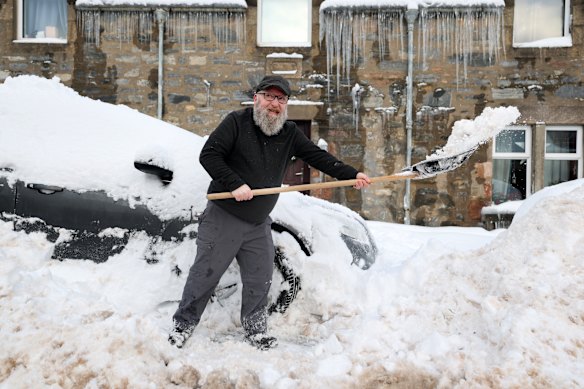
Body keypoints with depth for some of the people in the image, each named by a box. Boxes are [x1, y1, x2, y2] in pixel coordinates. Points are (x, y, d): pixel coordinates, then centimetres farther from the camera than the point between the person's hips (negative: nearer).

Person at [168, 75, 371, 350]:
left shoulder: (290, 133, 6)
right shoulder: (237, 122, -8)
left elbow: (318, 157, 3)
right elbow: (208, 155, -13)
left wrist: (351, 174, -8)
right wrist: (235, 184, -22)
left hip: (259, 224, 5)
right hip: (223, 217, -4)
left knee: (260, 281, 9)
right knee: (205, 274, 3)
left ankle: (255, 332, 27)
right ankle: (183, 324, 23)